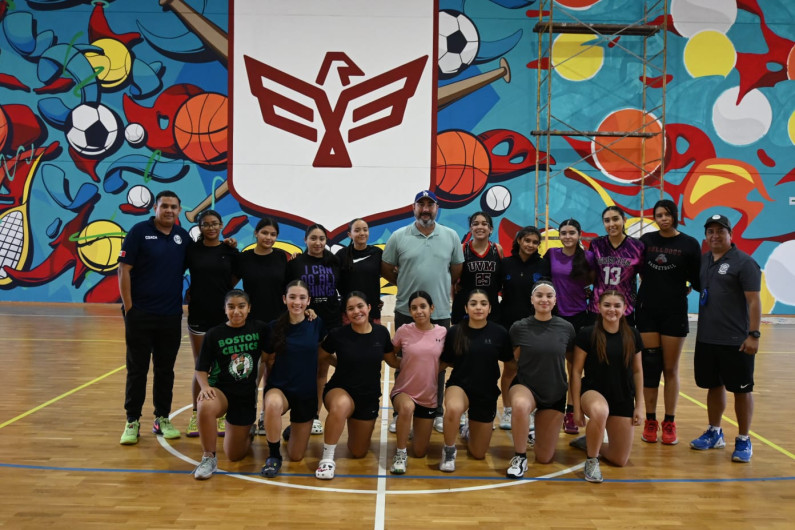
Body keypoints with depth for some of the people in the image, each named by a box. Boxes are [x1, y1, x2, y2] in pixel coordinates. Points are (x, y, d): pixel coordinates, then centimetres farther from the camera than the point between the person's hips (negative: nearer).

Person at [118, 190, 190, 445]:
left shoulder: (183, 236, 6)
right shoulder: (139, 232, -6)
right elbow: (124, 269, -7)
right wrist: (128, 306, -10)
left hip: (171, 316, 4)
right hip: (140, 315, -3)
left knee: (165, 369, 11)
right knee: (137, 369, 4)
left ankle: (162, 419, 22)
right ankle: (132, 421, 13)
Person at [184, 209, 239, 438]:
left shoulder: (230, 251, 2)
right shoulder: (191, 249, 0)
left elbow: (236, 276, 12)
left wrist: (220, 291, 4)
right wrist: (186, 293, -3)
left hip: (224, 315, 0)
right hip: (199, 315, 0)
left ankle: (221, 415, 16)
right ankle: (196, 415, 18)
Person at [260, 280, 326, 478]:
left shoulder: (317, 324, -5)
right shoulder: (275, 326, -7)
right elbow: (268, 360, 3)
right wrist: (267, 385, -7)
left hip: (307, 393, 1)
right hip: (279, 388, -1)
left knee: (296, 456, 6)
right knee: (273, 404, -40)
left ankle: (293, 430, 41)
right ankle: (274, 456, -15)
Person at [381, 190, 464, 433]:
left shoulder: (451, 236, 2)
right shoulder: (399, 237, -2)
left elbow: (457, 272, 9)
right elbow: (386, 270, 5)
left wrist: (439, 287, 9)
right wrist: (407, 284, 7)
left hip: (440, 313, 1)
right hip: (406, 312, -1)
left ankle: (437, 414, 24)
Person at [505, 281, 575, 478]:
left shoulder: (566, 328, -5)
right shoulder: (519, 328, -8)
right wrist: (507, 392, -6)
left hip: (555, 393, 2)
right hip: (525, 385, -2)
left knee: (544, 458, 6)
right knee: (520, 405, -41)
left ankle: (536, 431, 42)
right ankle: (519, 458, -18)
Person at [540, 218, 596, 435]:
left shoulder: (588, 257, -2)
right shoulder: (551, 255, 3)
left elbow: (594, 280, 8)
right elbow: (544, 280, 10)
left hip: (581, 316, -1)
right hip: (556, 315, 1)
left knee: (575, 366, 4)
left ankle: (571, 412, 11)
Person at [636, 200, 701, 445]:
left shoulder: (689, 244, -2)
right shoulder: (646, 240, 3)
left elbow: (697, 280, 1)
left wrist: (686, 289, -13)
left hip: (675, 312, -1)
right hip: (647, 311, 1)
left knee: (670, 369, 6)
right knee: (650, 366, 3)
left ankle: (670, 423, 15)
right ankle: (650, 422, 13)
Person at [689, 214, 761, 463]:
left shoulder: (744, 263, -10)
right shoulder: (703, 260, 9)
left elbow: (754, 301, -13)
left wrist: (754, 334, -17)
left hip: (736, 341, -6)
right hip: (706, 339, 6)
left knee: (741, 390, 4)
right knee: (714, 385, 17)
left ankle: (743, 440, 17)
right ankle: (714, 433, 31)